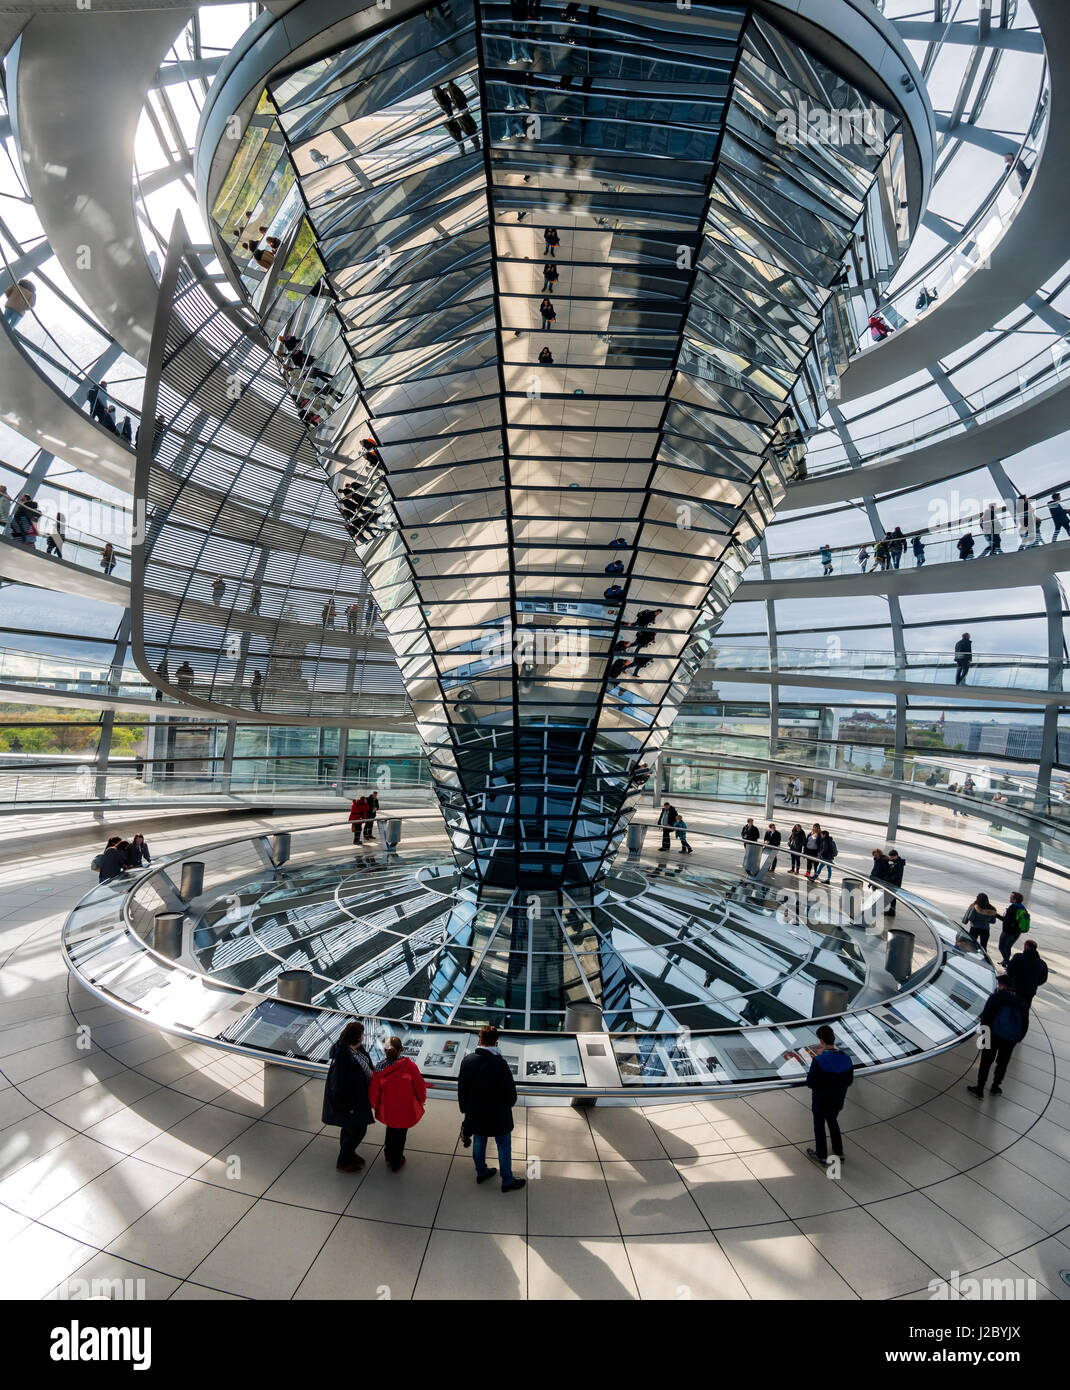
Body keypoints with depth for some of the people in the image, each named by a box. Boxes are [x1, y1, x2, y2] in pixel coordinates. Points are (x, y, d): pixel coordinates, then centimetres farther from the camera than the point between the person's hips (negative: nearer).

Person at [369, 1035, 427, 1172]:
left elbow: (374, 1091, -7)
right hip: (406, 1109, -2)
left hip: (388, 1109, 2)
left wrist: (375, 1106, 14)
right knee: (400, 1134, 21)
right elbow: (419, 1084, -13)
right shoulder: (409, 1065, -23)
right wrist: (421, 1100, 7)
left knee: (391, 1129, 31)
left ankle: (388, 1155, 51)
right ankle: (396, 1163, 38)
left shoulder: (380, 1068, -18)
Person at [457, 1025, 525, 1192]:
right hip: (498, 1116, -4)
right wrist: (508, 1103, 2)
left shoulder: (467, 1060, -14)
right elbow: (510, 1093, -20)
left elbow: (461, 1089, -1)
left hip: (475, 1114, 5)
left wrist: (465, 1109, 14)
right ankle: (507, 1181, 30)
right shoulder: (500, 1064, -29)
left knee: (479, 1142, 26)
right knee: (504, 1147, 15)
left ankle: (481, 1172, 45)